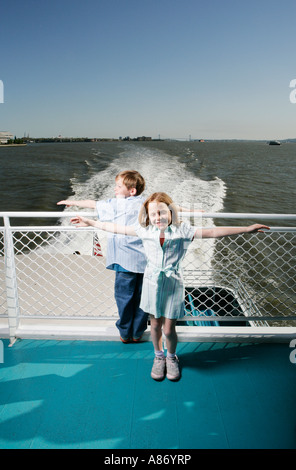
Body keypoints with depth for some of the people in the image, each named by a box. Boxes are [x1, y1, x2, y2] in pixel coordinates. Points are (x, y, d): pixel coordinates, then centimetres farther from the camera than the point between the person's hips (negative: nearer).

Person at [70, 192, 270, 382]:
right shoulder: (145, 230, -5)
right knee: (155, 325, 14)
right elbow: (117, 228, 3)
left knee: (169, 329, 5)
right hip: (152, 282, 2)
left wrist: (247, 229, -16)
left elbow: (212, 232, -13)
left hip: (173, 283, -2)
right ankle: (159, 356, 43)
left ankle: (172, 357, 37)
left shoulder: (182, 230, -11)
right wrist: (90, 223, 7)